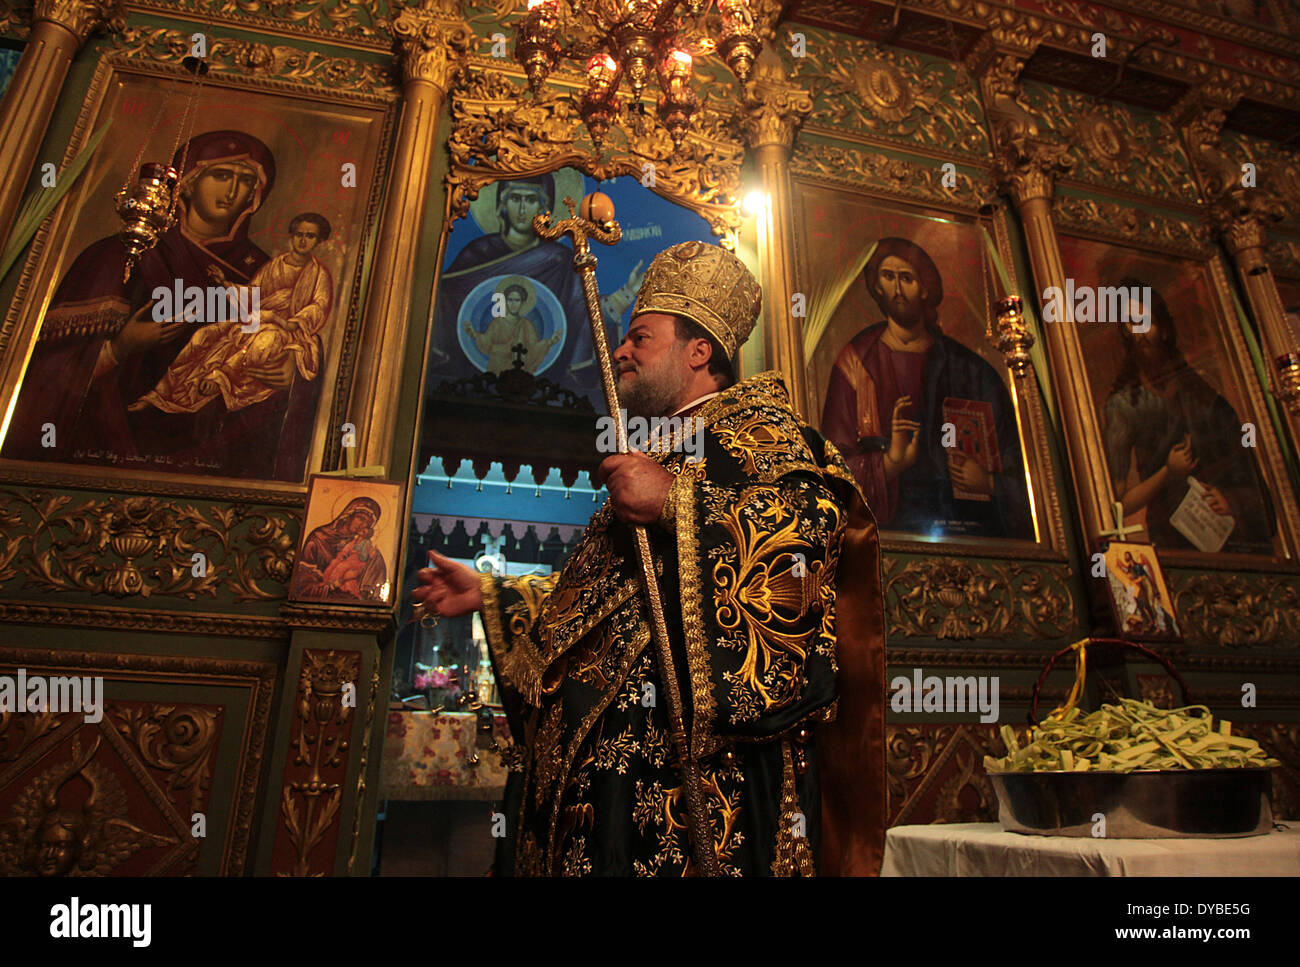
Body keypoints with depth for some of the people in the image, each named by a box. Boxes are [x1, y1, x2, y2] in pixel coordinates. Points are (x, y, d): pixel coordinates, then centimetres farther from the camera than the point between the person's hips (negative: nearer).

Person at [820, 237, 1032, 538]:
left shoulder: (967, 367, 13)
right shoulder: (858, 361, 7)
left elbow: (1013, 454, 12)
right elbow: (837, 463, -1)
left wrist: (990, 483, -7)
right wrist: (888, 463, -17)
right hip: (891, 523, -2)